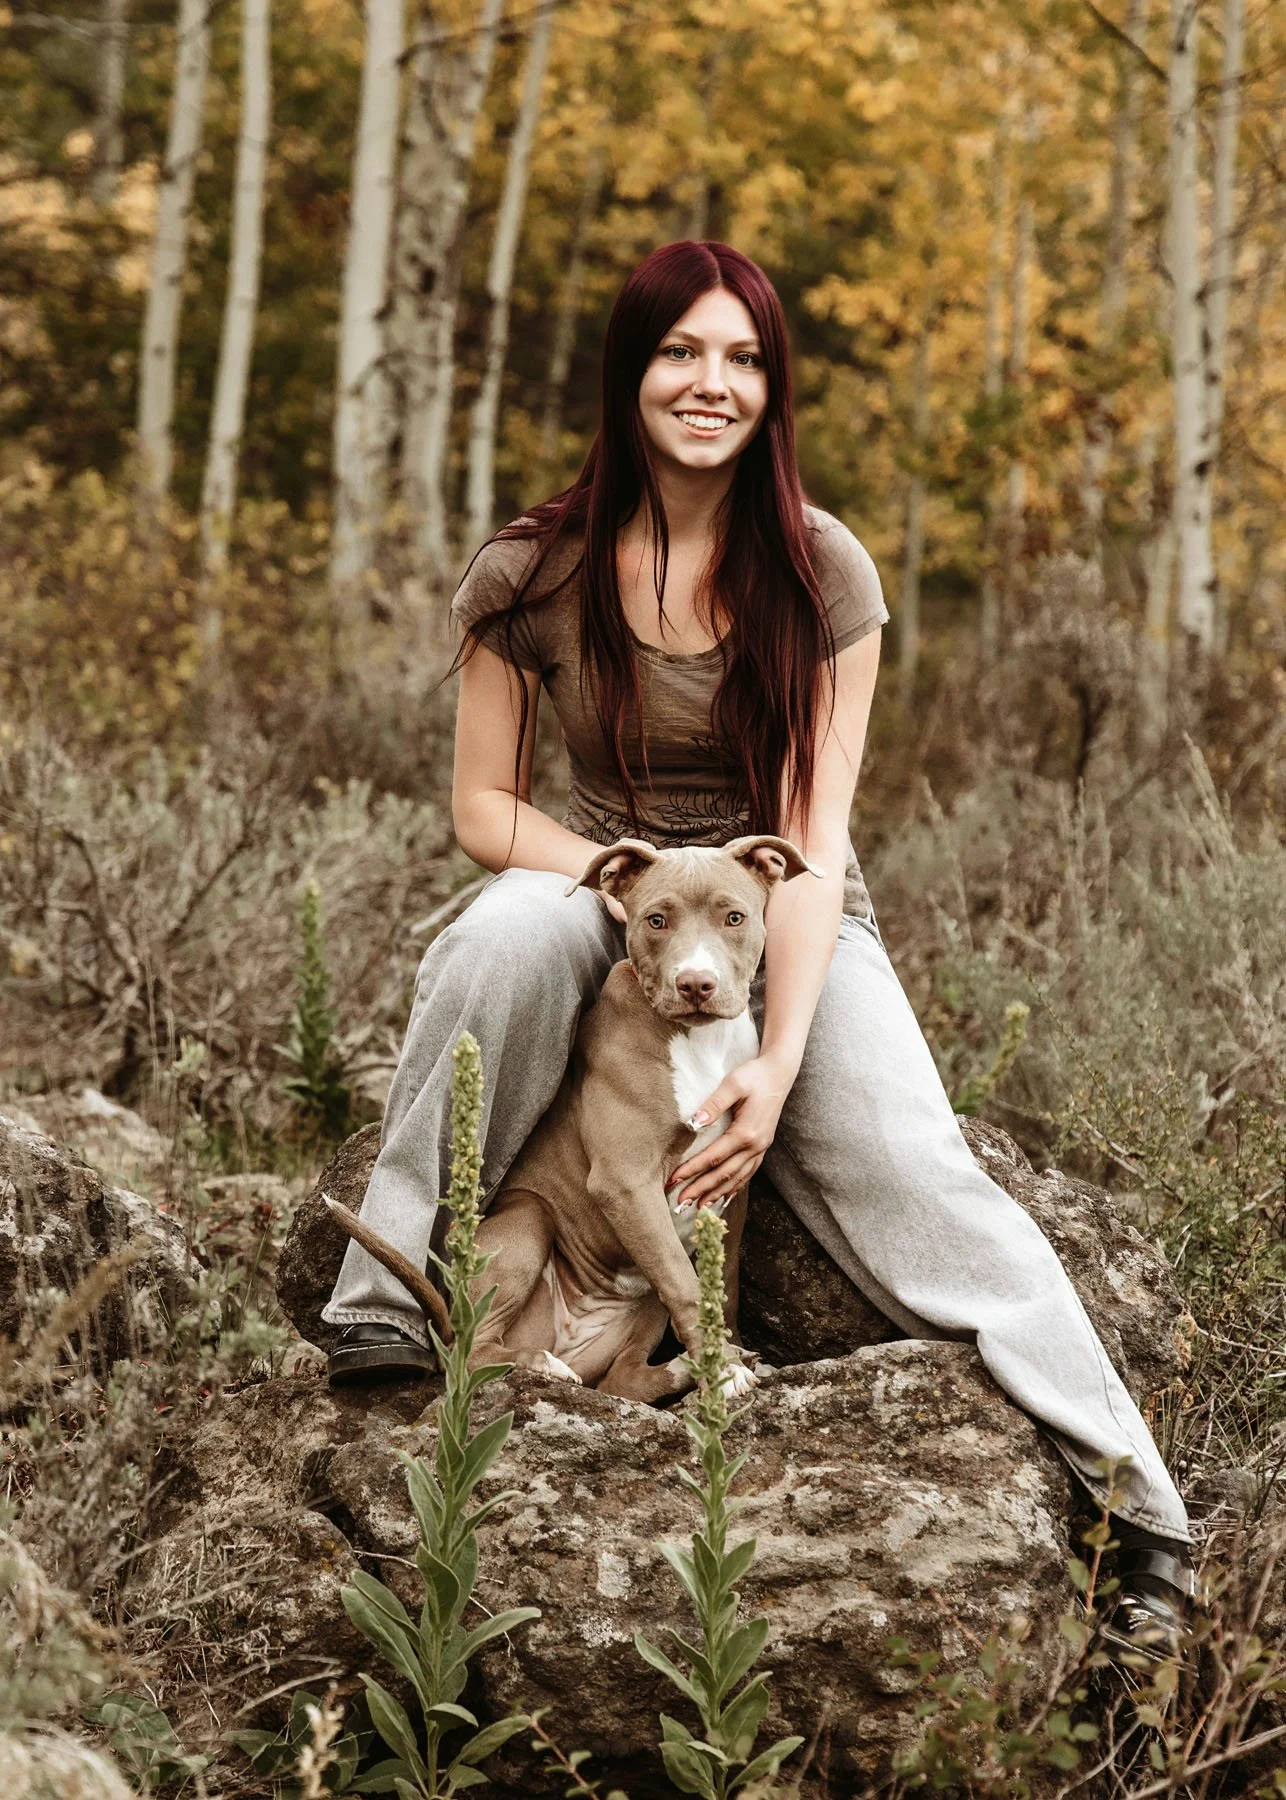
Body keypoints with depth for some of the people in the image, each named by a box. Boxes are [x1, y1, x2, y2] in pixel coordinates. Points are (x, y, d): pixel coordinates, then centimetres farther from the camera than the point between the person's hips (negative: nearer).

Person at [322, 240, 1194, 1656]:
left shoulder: (822, 575, -9)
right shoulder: (532, 574, -7)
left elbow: (815, 838, -13)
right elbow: (483, 810, -1)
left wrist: (779, 1062, -24)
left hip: (794, 920, 0)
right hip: (602, 885, 1)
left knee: (916, 1175, -23)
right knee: (505, 933, -35)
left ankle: (1138, 1515, -16)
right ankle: (390, 1304, -23)